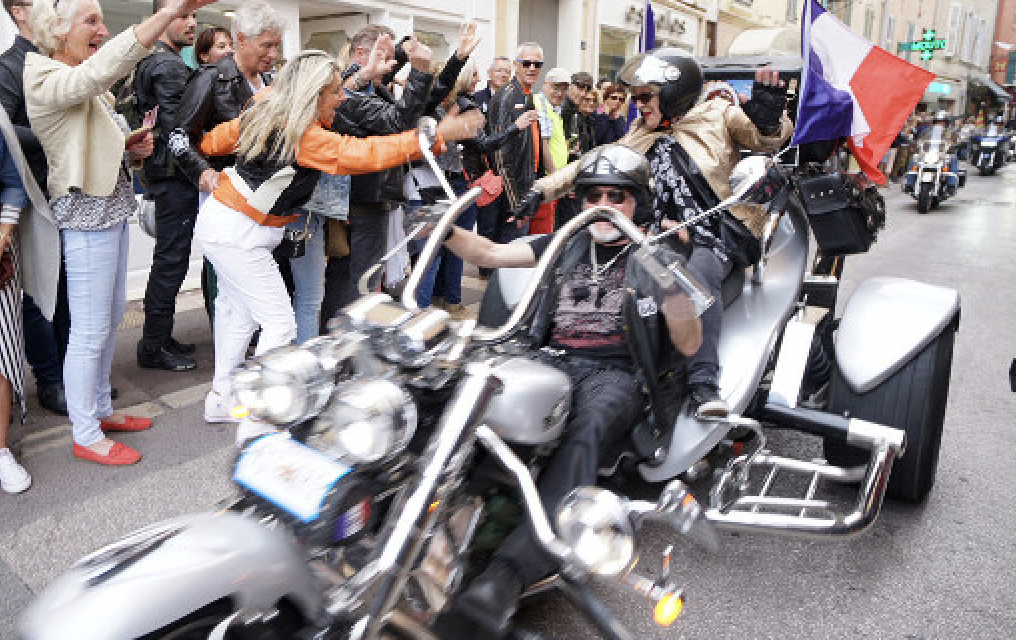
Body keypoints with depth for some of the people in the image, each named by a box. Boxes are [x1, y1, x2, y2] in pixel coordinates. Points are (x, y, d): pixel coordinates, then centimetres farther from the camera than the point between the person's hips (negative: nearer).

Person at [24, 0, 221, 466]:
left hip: (112, 209, 10)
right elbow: (104, 66, -36)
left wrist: (133, 149, 2)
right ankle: (85, 436, 11)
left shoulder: (88, 88, 15)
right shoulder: (48, 81, -15)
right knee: (90, 331, -2)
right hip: (86, 216, -10)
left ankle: (100, 409, 31)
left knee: (110, 319, 17)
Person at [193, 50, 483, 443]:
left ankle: (221, 400, 31)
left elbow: (215, 140, 14)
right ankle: (255, 425, 0)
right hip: (238, 234, -10)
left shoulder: (267, 112, 5)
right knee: (279, 324, -6)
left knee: (238, 310, 19)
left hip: (219, 217, 10)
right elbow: (362, 154, -29)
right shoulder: (305, 134, -23)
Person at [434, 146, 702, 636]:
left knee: (583, 431, -39)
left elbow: (689, 344, 2)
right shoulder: (567, 245, 25)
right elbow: (488, 253, 20)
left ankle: (511, 570, -50)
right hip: (549, 361, 4)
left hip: (616, 374, -3)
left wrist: (671, 283, -15)